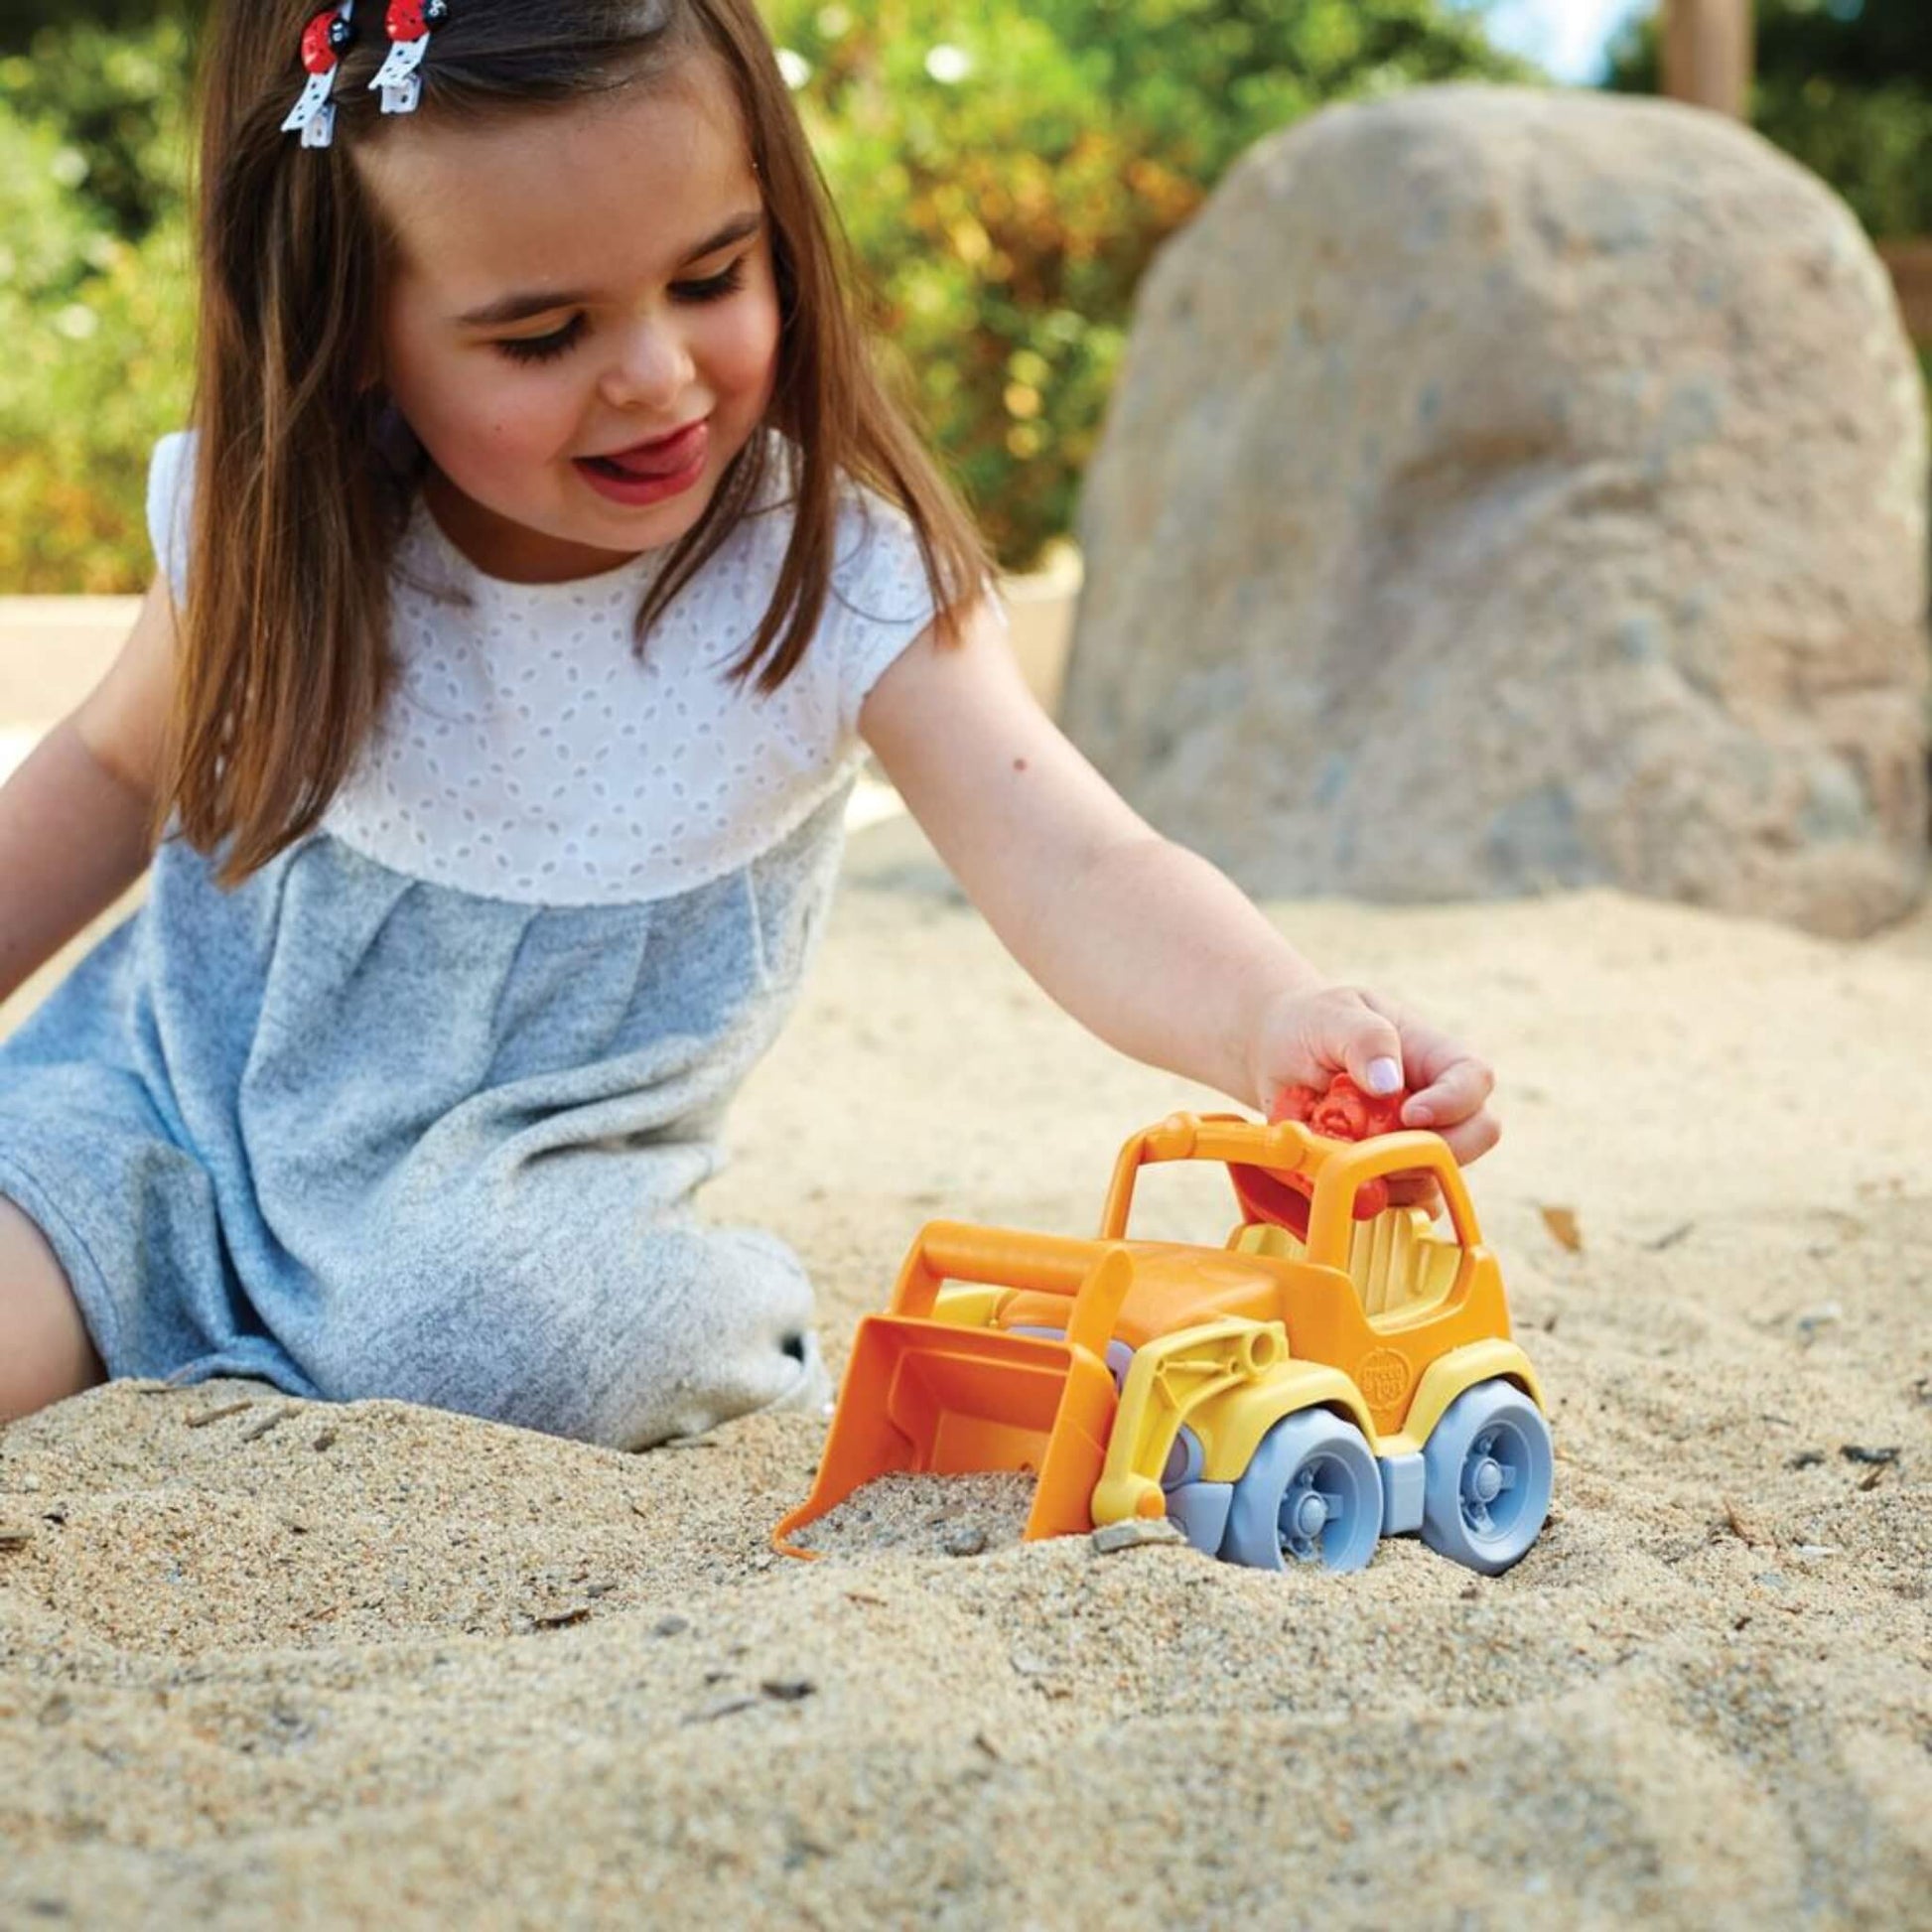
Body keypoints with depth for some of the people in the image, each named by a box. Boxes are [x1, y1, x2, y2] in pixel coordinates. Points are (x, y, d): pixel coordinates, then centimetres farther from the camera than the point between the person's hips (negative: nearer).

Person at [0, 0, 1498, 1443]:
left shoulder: (845, 582, -20)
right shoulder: (267, 529, -12)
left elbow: (1076, 870, -31)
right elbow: (121, 768, 9)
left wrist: (1272, 1021, -51)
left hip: (520, 1187, -1)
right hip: (171, 1094, 2)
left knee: (524, 1328, -33)